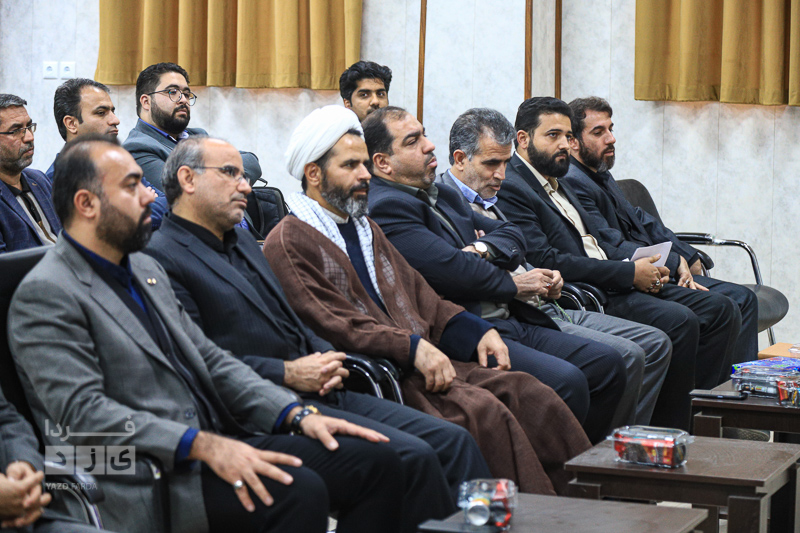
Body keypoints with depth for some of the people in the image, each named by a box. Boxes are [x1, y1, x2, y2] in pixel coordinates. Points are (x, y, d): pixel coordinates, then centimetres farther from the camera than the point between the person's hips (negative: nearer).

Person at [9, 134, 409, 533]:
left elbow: (210, 360, 21)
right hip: (146, 483, -9)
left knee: (374, 460, -6)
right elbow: (82, 414, -19)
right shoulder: (45, 295, -9)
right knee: (298, 490, -32)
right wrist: (203, 445, -26)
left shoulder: (145, 270, 20)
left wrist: (298, 414, 6)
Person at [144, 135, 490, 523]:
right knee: (412, 455, -23)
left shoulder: (242, 241, 24)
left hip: (321, 392, 9)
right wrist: (286, 373, -15)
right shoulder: (163, 258, -7)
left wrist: (329, 359, 5)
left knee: (454, 441, -5)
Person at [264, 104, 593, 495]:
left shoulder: (365, 229, 25)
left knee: (526, 391, -12)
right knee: (483, 411, -28)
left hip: (421, 361, 8)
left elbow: (418, 295, 23)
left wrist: (476, 331, 7)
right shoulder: (288, 242, -3)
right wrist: (411, 346, -21)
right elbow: (327, 325, -15)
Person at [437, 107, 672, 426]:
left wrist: (546, 276, 6)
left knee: (656, 344, 5)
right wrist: (510, 285, -24)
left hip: (544, 307, 11)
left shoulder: (486, 199, 23)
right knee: (625, 356, -24)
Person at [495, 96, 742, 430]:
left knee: (720, 311, -1)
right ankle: (668, 437, -18)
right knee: (678, 321, -29)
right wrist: (629, 273, -16)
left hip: (615, 286, 10)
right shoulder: (510, 190, -10)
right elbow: (545, 262, -20)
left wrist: (641, 268, 3)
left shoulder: (557, 184, 22)